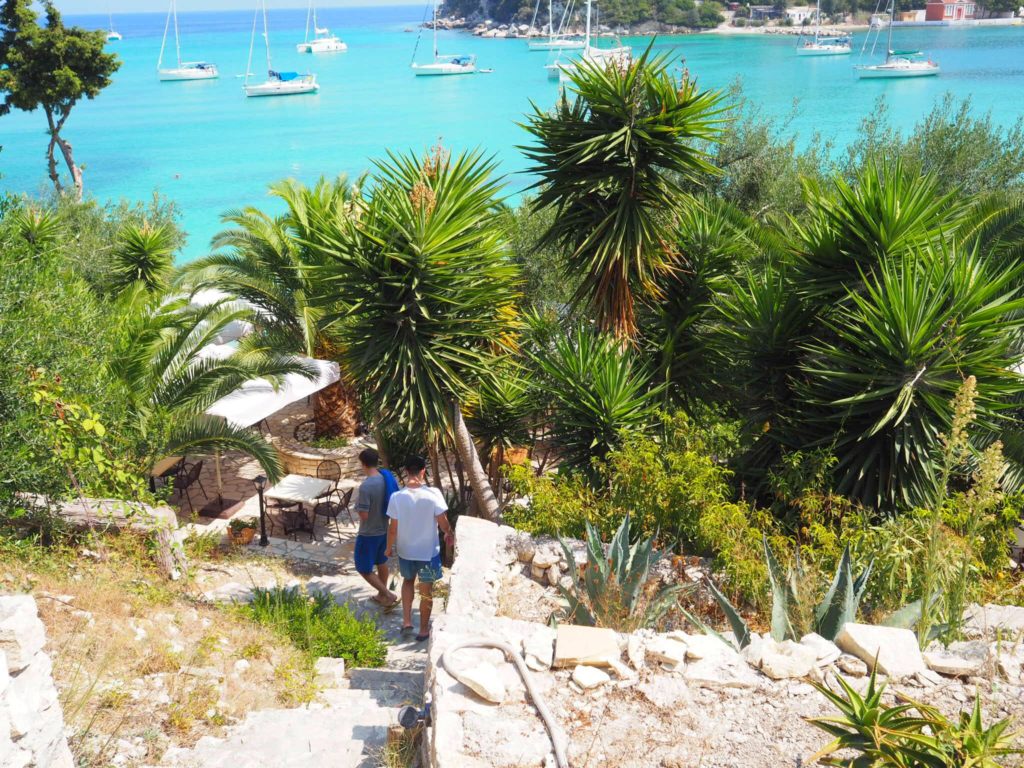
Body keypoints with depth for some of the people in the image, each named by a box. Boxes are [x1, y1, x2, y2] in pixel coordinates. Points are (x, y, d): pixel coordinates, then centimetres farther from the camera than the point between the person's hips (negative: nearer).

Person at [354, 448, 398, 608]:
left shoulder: (365, 486, -27)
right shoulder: (388, 479, -5)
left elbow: (364, 515, -25)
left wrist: (358, 508, -5)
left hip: (368, 534, -7)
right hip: (384, 530, 7)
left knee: (364, 569, 8)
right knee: (381, 563, 24)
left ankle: (388, 595, 4)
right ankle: (382, 594, 39)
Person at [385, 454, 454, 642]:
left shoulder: (397, 497, -14)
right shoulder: (433, 494, -20)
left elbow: (393, 528, -7)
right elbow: (442, 521, -14)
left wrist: (389, 547, 10)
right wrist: (450, 534, 8)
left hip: (405, 551, 2)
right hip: (428, 551, -2)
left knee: (408, 580, 30)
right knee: (426, 591, 15)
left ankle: (406, 621, 21)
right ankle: (423, 630, 27)